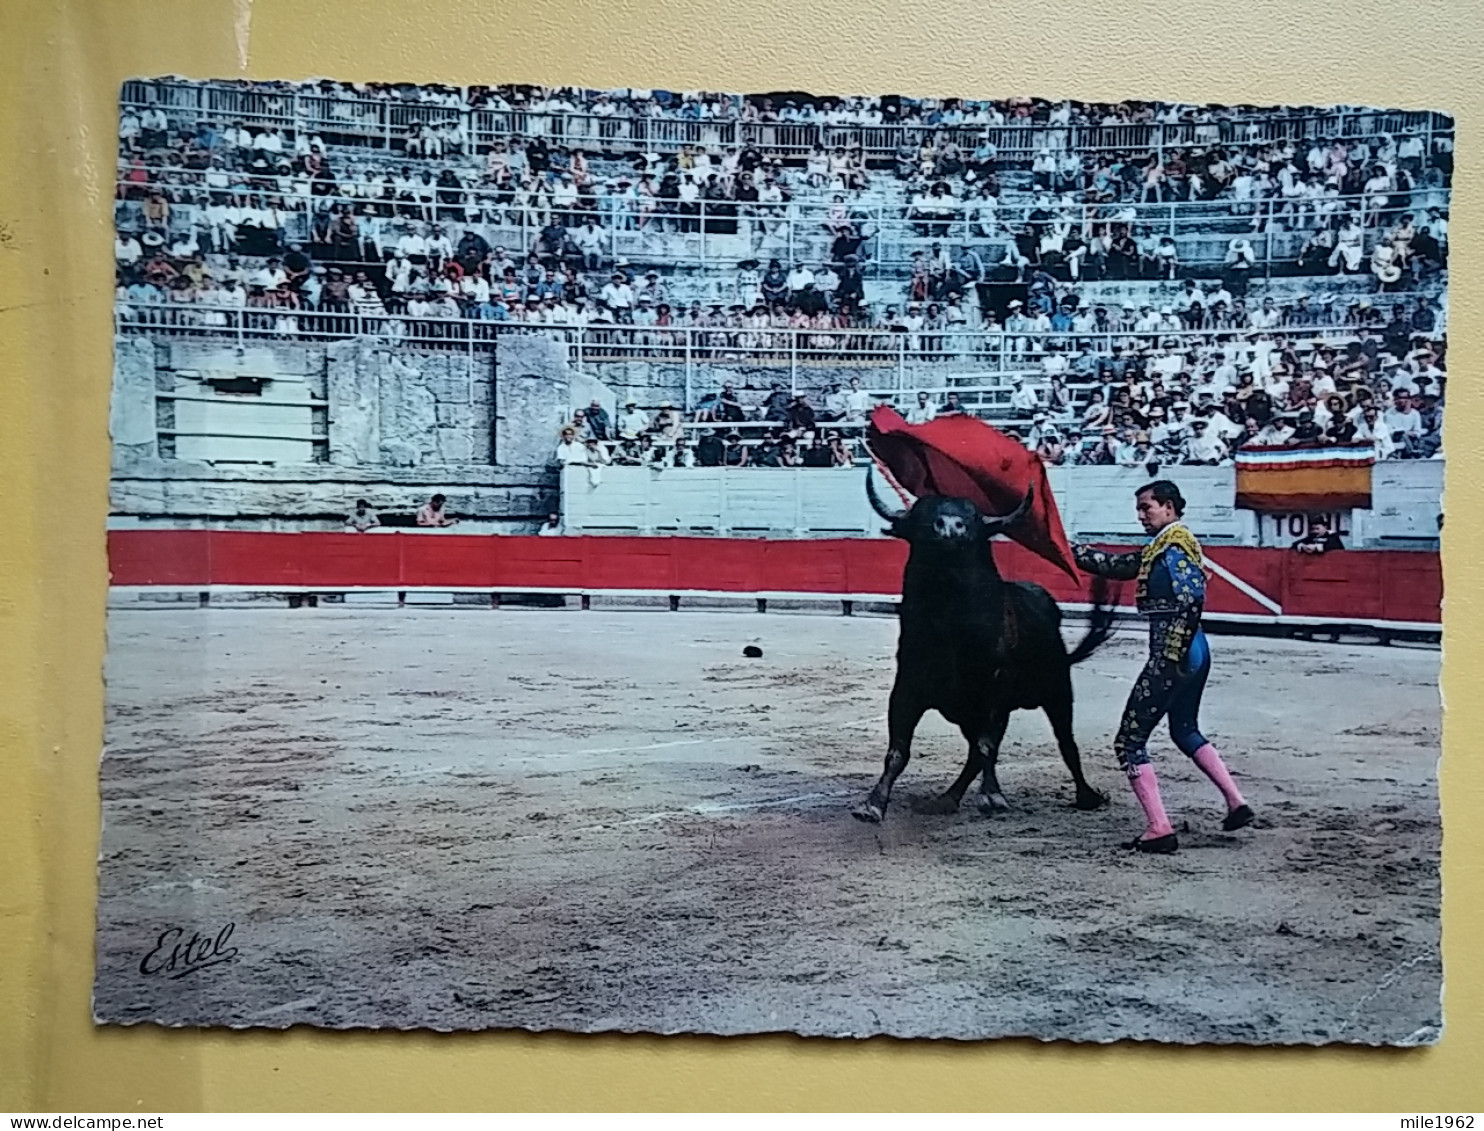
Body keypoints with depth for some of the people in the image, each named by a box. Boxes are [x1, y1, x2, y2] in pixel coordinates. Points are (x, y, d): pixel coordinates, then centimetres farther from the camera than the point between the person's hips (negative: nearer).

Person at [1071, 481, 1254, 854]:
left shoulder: (1174, 546, -12)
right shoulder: (1160, 548, 16)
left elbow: (1192, 594, -25)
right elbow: (1115, 565, 20)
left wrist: (1173, 656, -25)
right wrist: (1070, 549, 15)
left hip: (1171, 657, -10)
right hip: (1194, 653, 10)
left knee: (1129, 741, -2)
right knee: (1186, 731, 28)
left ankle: (1159, 830, -3)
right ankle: (1236, 802, 28)